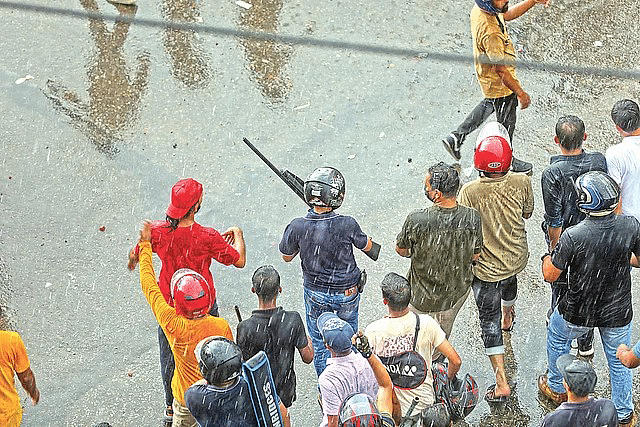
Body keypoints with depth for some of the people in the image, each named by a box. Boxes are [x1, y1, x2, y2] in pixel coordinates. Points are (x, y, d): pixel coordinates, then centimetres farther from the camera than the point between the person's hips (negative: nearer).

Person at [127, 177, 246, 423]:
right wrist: (238, 235, 3)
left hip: (169, 304, 2)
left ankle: (171, 408, 38)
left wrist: (132, 260, 25)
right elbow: (239, 261, -16)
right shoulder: (208, 237, -28)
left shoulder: (157, 231, -20)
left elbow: (136, 255, -1)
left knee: (169, 357, 22)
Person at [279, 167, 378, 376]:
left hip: (315, 294, 0)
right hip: (347, 294, 0)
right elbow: (367, 247, -7)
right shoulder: (347, 225, -28)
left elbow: (287, 257, -5)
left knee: (320, 343, 21)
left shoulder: (297, 227, -24)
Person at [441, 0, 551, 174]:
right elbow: (500, 70, -33)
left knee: (490, 104, 36)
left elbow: (507, 14, 6)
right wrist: (520, 92, -23)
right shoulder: (490, 32, -41)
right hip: (500, 83, -8)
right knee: (507, 122, 17)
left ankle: (456, 137, 43)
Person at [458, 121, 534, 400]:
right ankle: (508, 315, 70)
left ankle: (502, 382, 10)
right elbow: (527, 213, -1)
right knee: (509, 282, 38)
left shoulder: (469, 192, -30)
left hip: (486, 266, -4)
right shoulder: (521, 182, -21)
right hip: (517, 257, 4)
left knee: (489, 320, 10)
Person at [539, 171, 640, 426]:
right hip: (618, 313, 2)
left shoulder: (573, 237, -30)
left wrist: (548, 257, 4)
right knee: (619, 359, 24)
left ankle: (557, 388, 49)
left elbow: (550, 276, -16)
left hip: (579, 313, -2)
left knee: (557, 338, 30)